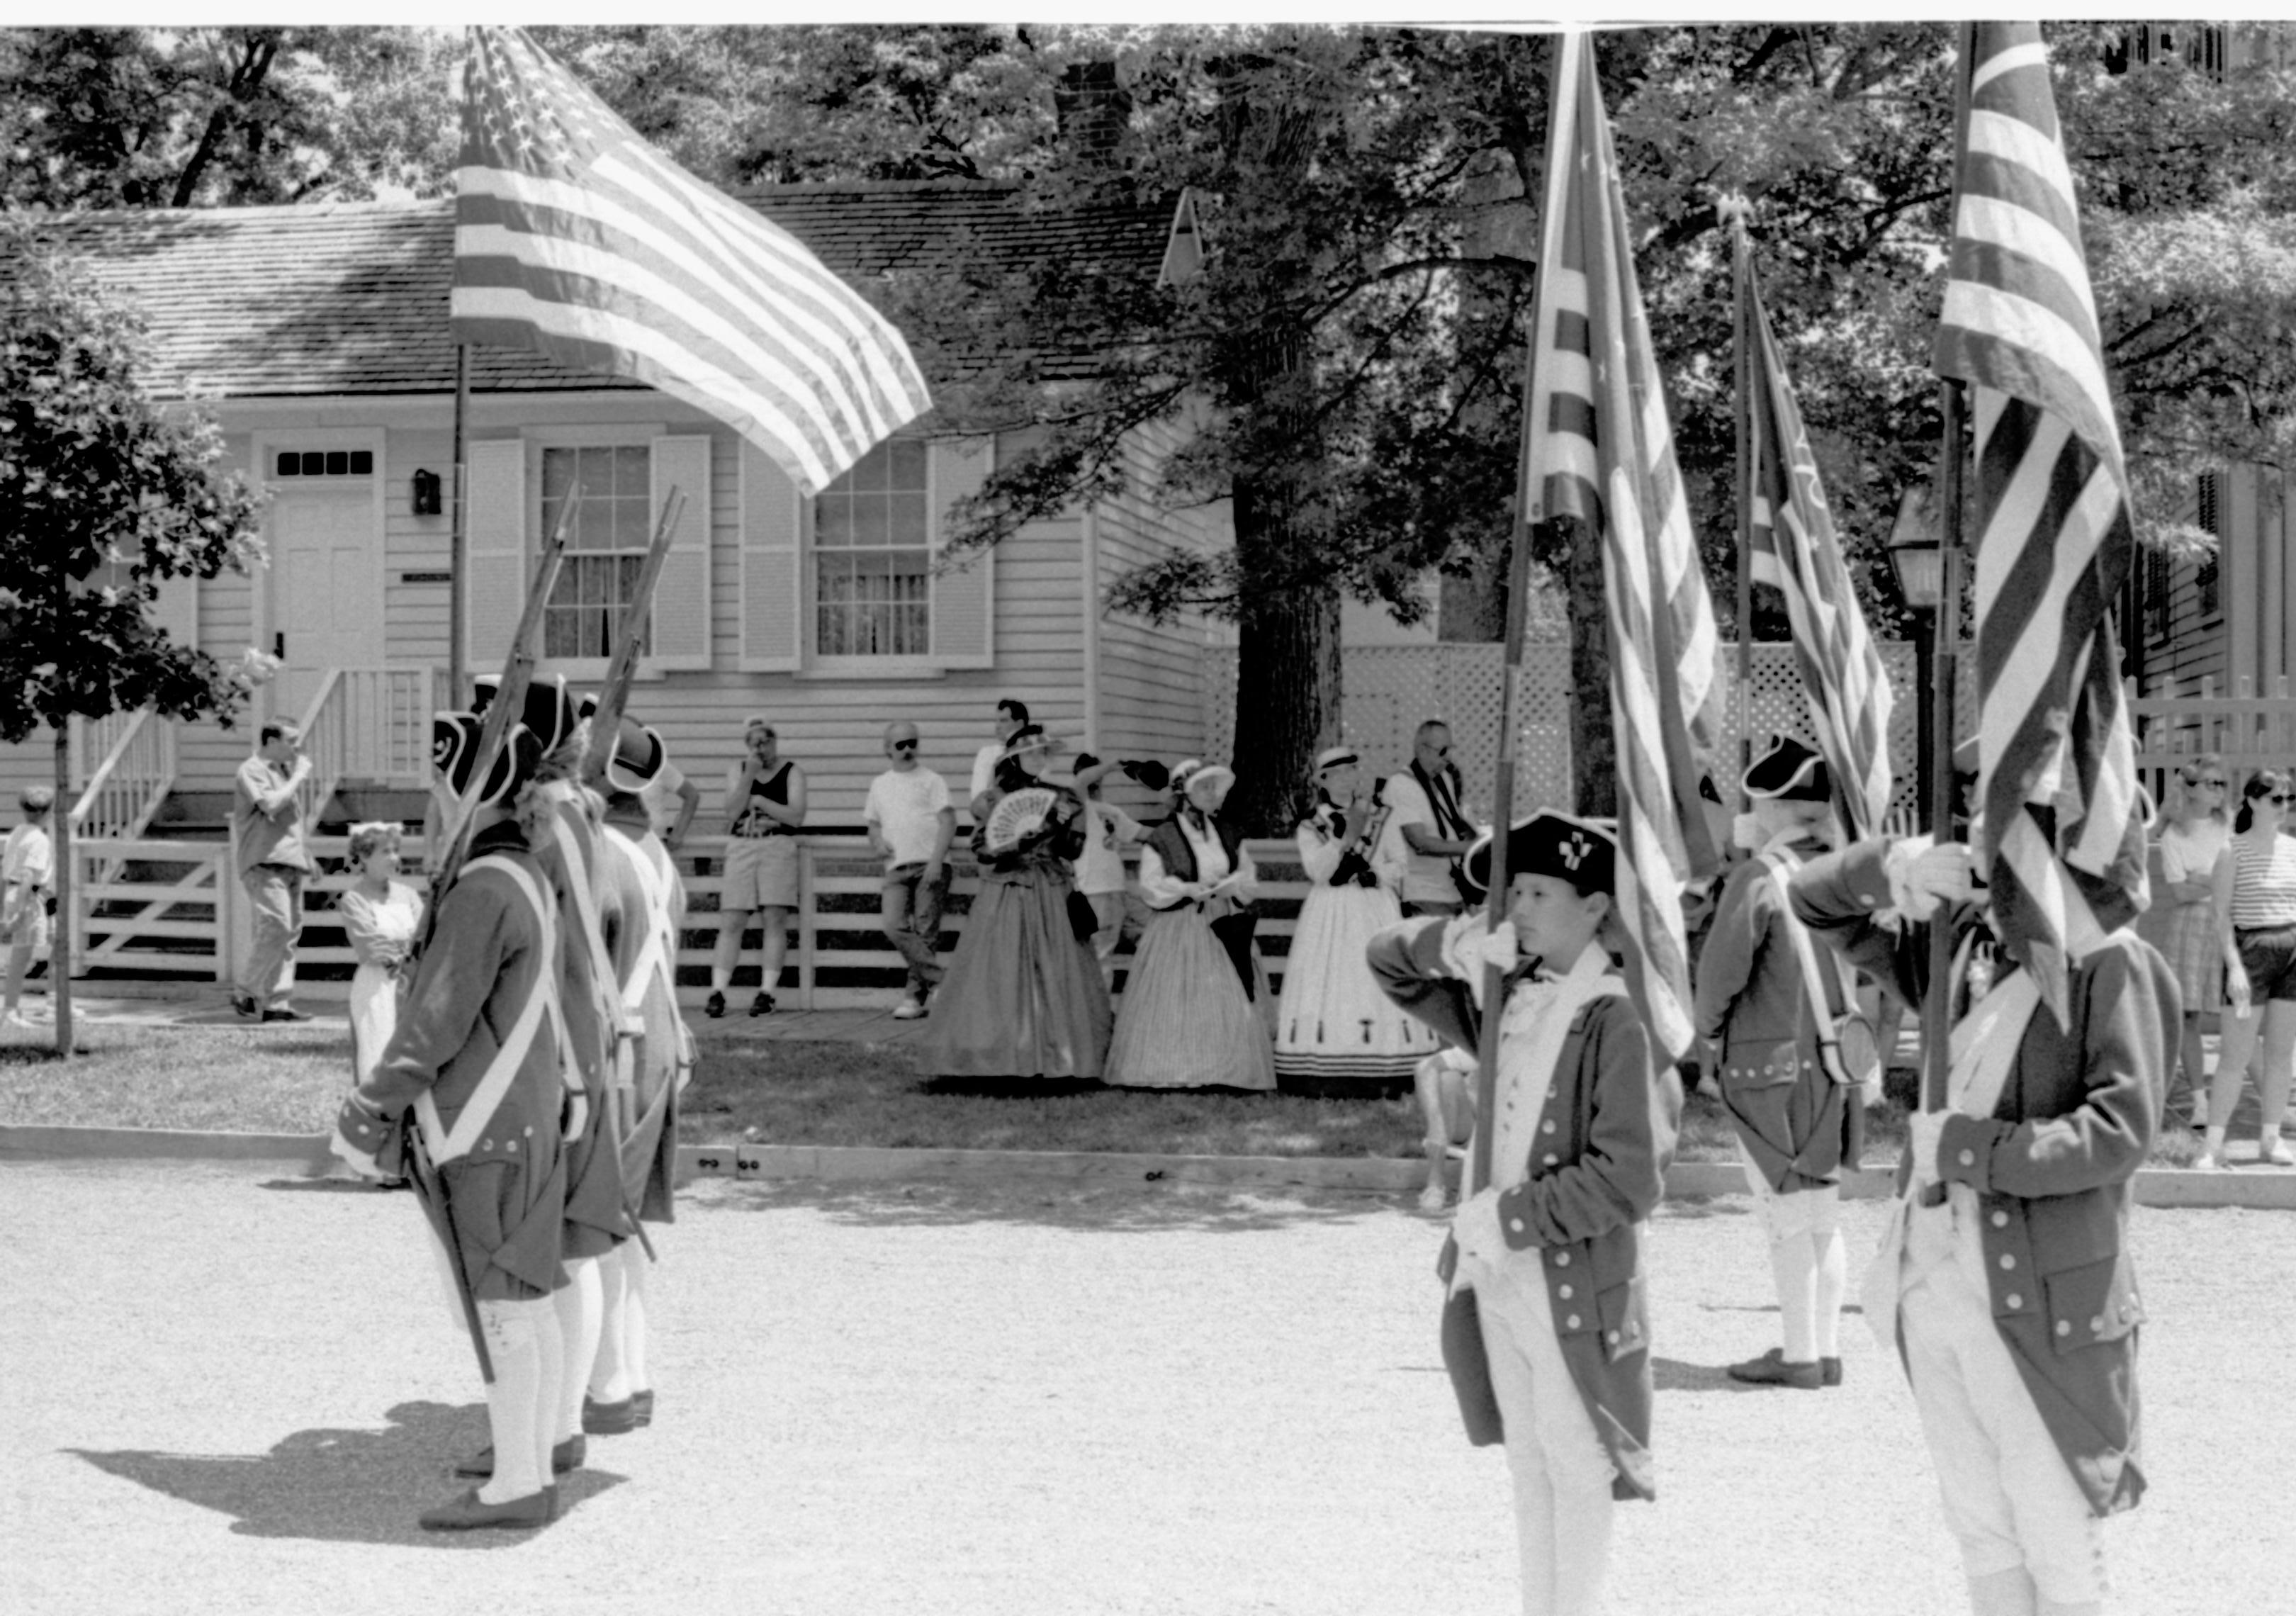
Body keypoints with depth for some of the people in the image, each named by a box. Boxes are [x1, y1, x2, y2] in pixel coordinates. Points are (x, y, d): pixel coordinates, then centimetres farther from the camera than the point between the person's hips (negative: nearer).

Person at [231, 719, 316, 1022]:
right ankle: (247, 994, -8)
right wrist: (298, 778, -11)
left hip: (290, 862, 9)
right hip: (264, 863, -9)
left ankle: (278, 1003, 7)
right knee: (276, 926, -18)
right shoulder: (252, 771, -6)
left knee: (291, 930, 5)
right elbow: (270, 804, -22)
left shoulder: (285, 771, 21)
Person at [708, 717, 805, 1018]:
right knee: (731, 922, -5)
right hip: (741, 849, 2)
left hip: (779, 848, -2)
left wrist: (758, 800, -2)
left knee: (775, 920, -9)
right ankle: (717, 991, -8)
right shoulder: (738, 771, 15)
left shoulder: (792, 773, 8)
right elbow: (732, 812, 1)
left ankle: (766, 992, -8)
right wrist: (750, 775, -6)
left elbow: (796, 817, -5)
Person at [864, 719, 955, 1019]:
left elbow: (948, 820, -2)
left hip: (930, 867, -4)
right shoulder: (880, 784, 20)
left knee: (925, 933, -6)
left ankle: (916, 996, 0)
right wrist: (877, 843, 4)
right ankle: (939, 982, -13)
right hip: (896, 869, 4)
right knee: (894, 926, -16)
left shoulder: (930, 780, 6)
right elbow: (873, 824, 28)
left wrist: (936, 860, -14)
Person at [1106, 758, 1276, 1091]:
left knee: (1232, 1004, -2)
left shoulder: (1229, 835, 13)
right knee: (1178, 1004, -9)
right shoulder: (1161, 839, -2)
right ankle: (1171, 1072, -5)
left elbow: (1251, 881, 12)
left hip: (1224, 929, 4)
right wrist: (1187, 889, -19)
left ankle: (1228, 1071, 0)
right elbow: (1151, 887, -6)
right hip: (1179, 931, -4)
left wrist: (1232, 885, -9)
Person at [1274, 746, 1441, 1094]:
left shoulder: (1379, 819, 13)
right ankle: (1328, 1075, -13)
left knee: (1380, 984, -8)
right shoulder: (1311, 827, 6)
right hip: (1331, 914, -2)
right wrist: (1348, 835, -12)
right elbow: (1319, 872, -8)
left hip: (1376, 912, 2)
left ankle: (1380, 1077, -9)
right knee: (1333, 985, -12)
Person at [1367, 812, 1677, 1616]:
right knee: (1527, 1461, 17)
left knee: (1575, 1465, 7)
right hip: (1496, 1275, 7)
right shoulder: (1509, 1000, 4)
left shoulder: (1615, 1022, -17)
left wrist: (1510, 1217, -19)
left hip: (1574, 1285, -7)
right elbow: (1388, 961, 13)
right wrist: (1455, 947, -8)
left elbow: (1627, 1180, -23)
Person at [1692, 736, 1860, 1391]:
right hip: (1832, 1064, 6)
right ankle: (1826, 1348, 20)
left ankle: (1799, 1356, 5)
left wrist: (1709, 1031, 0)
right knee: (1823, 1214, 13)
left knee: (1787, 1217, 0)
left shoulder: (1759, 877, -15)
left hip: (1768, 1066, -6)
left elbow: (1722, 967, -17)